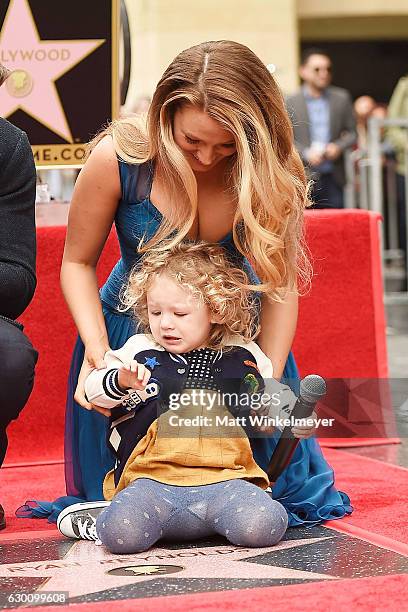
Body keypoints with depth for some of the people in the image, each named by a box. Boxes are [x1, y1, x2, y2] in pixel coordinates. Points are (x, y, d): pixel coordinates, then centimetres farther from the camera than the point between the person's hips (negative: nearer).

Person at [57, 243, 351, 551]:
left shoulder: (241, 356, 15)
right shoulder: (140, 352, 12)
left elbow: (271, 400, 28)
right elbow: (95, 389, 7)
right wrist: (121, 381, -15)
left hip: (224, 479, 1)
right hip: (152, 481, -1)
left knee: (262, 525, -28)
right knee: (121, 533, -31)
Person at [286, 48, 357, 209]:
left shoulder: (341, 98, 10)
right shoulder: (290, 102, 2)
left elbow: (351, 132, 13)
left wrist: (338, 147, -6)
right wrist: (306, 154, -14)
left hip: (333, 177, 2)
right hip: (304, 177, -2)